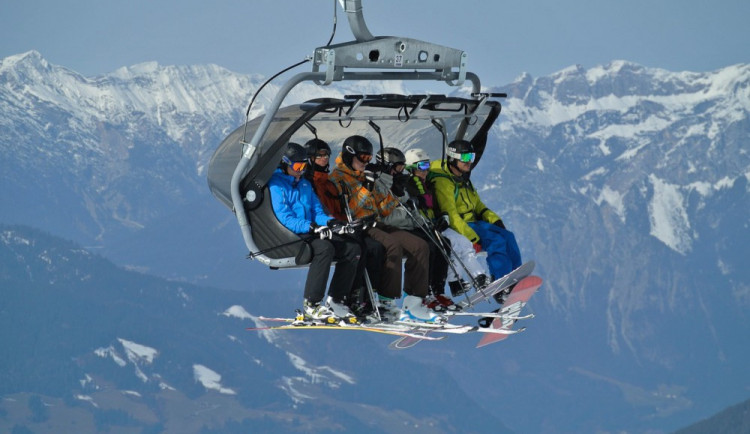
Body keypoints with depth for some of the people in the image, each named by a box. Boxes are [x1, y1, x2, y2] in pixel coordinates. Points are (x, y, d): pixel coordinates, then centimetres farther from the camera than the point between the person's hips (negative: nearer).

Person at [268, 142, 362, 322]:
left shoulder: (304, 184, 21)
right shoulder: (276, 185, -5)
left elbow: (317, 211, 18)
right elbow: (285, 219, -16)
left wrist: (329, 221, -6)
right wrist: (312, 227, -28)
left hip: (310, 233, 8)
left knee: (352, 249, -8)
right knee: (325, 248, -35)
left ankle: (334, 301, -7)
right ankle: (311, 306, -33)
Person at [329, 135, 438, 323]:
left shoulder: (365, 177, 24)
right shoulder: (337, 178, -1)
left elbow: (382, 210, 22)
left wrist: (392, 195, 5)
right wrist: (365, 189, -16)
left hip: (376, 224, 8)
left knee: (420, 247, -10)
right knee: (393, 245, -35)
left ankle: (413, 303, -15)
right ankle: (386, 302, -33)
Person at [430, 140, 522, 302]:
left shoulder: (463, 179, 17)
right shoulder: (443, 181, -13)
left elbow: (478, 205, 24)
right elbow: (451, 215, -20)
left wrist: (495, 220, 6)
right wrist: (472, 238, -25)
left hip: (473, 222, 9)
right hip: (456, 229, -9)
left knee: (508, 236, -8)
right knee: (496, 240, -25)